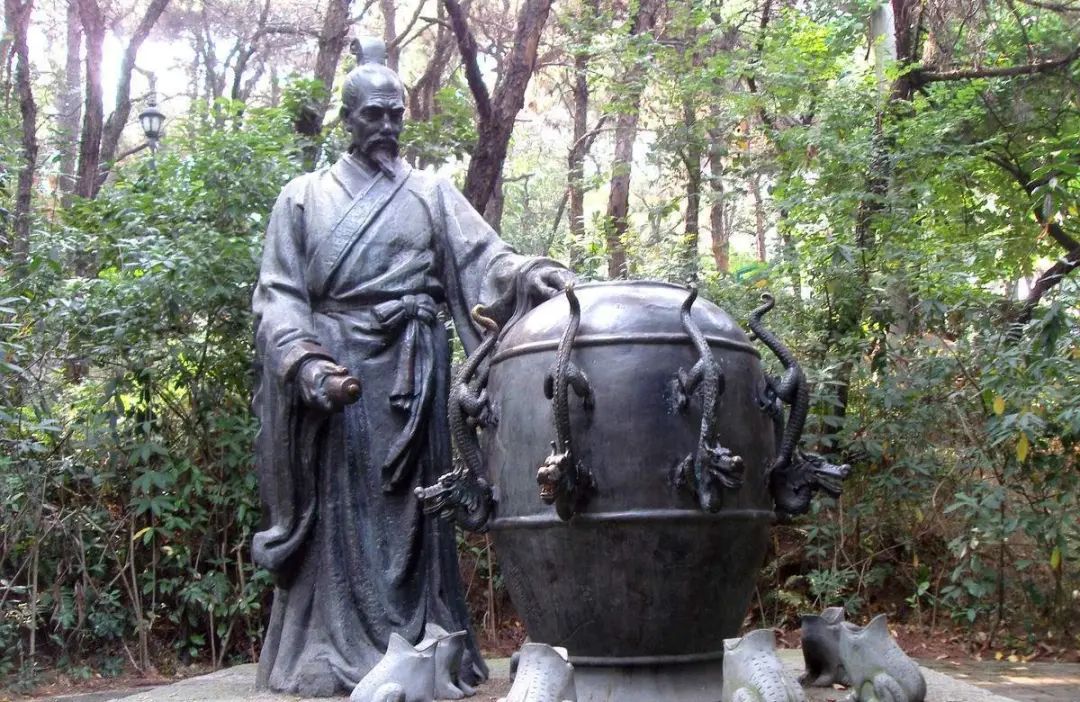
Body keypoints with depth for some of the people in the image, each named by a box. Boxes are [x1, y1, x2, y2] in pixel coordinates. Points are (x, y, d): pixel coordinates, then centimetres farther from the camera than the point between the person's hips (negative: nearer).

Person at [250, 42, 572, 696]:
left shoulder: (434, 193, 14)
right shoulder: (305, 196, 12)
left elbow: (483, 258, 0)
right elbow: (279, 293, 4)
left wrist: (530, 273, -23)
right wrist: (305, 360, -14)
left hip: (408, 373, 1)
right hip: (330, 369, 0)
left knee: (406, 509, 0)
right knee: (334, 510, -2)